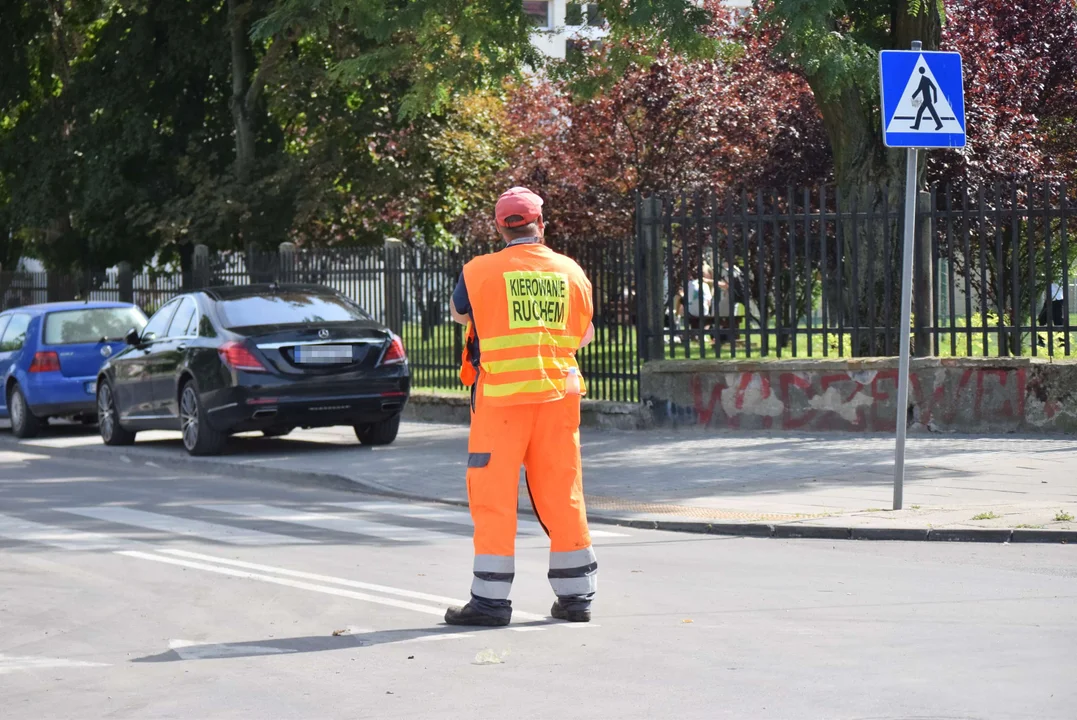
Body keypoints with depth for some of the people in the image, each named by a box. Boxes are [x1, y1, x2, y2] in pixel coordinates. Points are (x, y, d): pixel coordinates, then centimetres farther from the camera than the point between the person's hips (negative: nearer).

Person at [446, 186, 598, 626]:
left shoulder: (480, 272, -5)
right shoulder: (570, 272, 4)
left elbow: (459, 313, 15)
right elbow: (584, 334, 15)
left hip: (500, 397, -3)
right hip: (558, 394, 3)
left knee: (493, 496, 2)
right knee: (562, 495, 10)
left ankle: (491, 600, 2)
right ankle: (575, 596, 15)